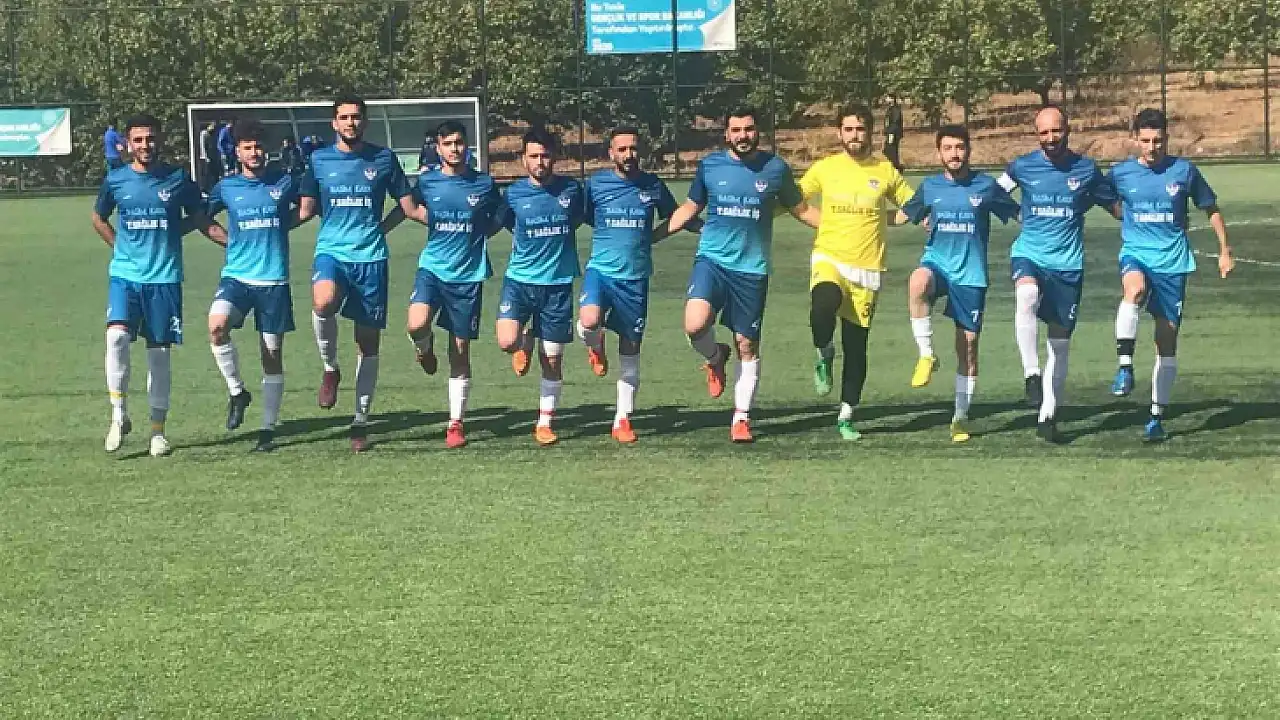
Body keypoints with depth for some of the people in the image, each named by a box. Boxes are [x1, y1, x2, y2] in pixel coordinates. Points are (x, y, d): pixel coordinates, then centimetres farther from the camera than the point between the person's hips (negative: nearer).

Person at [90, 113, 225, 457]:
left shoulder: (178, 179, 1)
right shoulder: (115, 180, 3)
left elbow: (200, 220, 8)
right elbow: (99, 219, 20)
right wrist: (121, 247, 8)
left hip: (165, 277, 0)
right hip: (125, 274, 0)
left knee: (159, 352, 3)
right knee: (117, 336, -22)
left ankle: (158, 430, 13)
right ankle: (119, 416, -9)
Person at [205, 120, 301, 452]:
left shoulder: (284, 183, 2)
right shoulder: (226, 187, 4)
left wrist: (279, 226, 9)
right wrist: (229, 237, 10)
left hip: (274, 280, 0)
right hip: (236, 276, 0)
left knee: (272, 354, 3)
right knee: (216, 325, -28)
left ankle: (269, 429, 14)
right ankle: (237, 391, -7)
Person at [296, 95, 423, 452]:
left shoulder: (383, 158, 6)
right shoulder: (319, 159, 6)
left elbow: (409, 207, 9)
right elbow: (306, 210, 14)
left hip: (370, 256, 1)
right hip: (331, 251, -1)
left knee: (369, 342, 3)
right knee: (323, 301, -34)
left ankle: (361, 422, 15)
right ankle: (330, 369, -6)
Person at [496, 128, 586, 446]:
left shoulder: (571, 189, -1)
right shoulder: (513, 193, -3)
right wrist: (530, 245, 5)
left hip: (558, 282, 1)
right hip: (520, 279, -1)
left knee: (552, 358, 4)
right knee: (506, 341, -21)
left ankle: (545, 423, 19)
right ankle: (524, 344, 17)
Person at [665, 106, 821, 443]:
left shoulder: (776, 168, 0)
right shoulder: (709, 165, 1)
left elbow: (801, 209, 13)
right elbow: (690, 207, 16)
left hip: (752, 268, 1)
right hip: (712, 260, 0)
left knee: (747, 345, 5)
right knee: (695, 325, -25)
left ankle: (742, 418, 20)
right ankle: (716, 357, 10)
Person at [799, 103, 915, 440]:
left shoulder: (885, 171, 4)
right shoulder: (824, 168, 3)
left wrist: (884, 220, 0)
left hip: (867, 268, 1)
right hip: (829, 259, -1)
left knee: (856, 347, 4)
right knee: (824, 305, -35)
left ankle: (846, 416, 18)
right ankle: (825, 357, -5)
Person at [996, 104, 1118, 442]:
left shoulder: (1086, 169, 1)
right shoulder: (1021, 167, -1)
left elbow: (1113, 203, 15)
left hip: (1068, 264, 2)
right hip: (1029, 254, -2)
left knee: (1060, 343, 6)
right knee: (1026, 296, -37)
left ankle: (1047, 418, 17)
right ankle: (1032, 374, -32)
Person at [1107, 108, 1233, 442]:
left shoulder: (1184, 170, 0)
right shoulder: (1121, 173, 0)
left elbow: (1211, 209, 12)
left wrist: (1225, 250, 11)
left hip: (1173, 262, 1)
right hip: (1136, 255, -1)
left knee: (1167, 340, 3)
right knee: (1135, 288, -38)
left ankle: (1157, 416, 13)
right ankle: (1125, 367, -35)